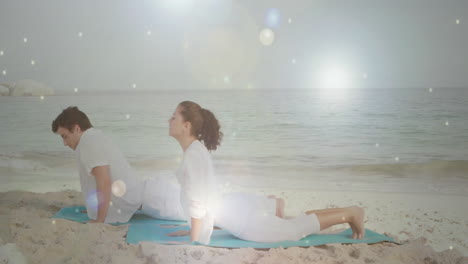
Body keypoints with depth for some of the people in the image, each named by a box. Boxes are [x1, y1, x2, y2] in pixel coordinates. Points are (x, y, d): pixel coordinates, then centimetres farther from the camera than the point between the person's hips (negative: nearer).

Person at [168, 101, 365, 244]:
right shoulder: (195, 149, 8)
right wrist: (192, 230, 19)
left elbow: (197, 200, -24)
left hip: (241, 217, -9)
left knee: (294, 230, 6)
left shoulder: (194, 153, -22)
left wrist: (194, 240, -16)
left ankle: (350, 214, 14)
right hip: (236, 207, 9)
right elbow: (197, 194, 16)